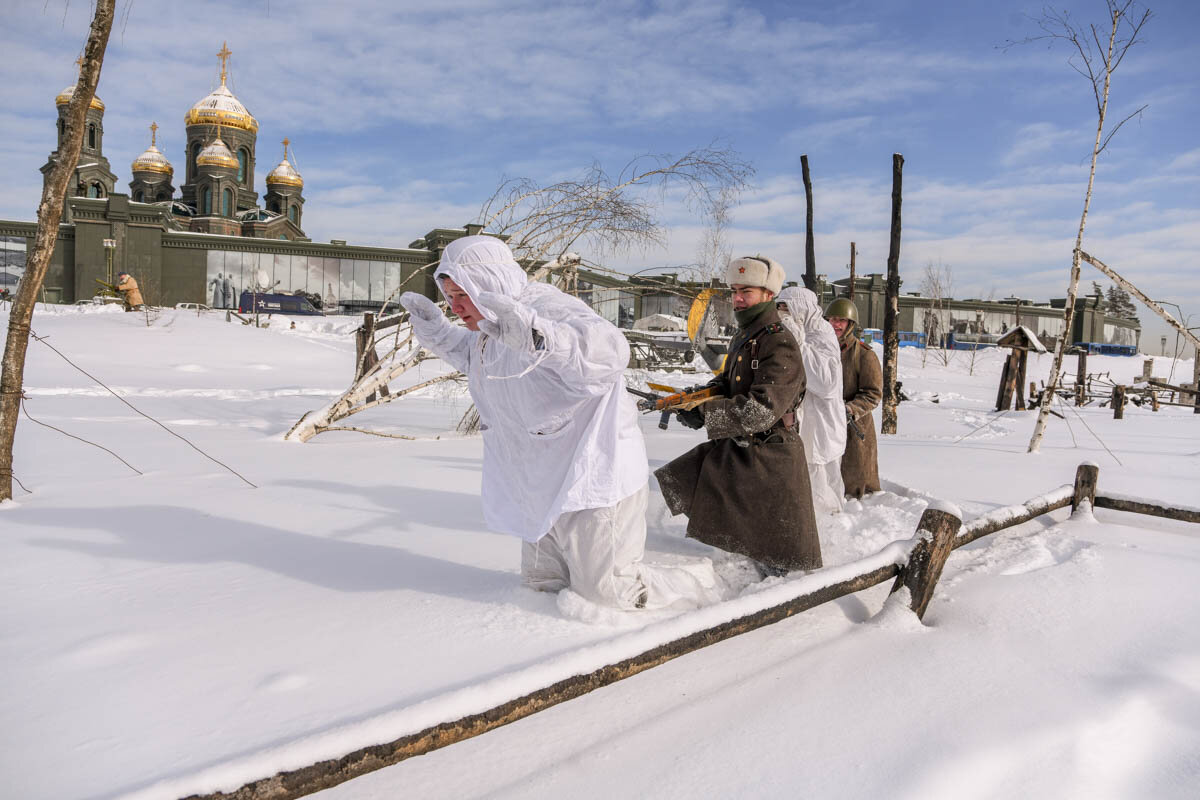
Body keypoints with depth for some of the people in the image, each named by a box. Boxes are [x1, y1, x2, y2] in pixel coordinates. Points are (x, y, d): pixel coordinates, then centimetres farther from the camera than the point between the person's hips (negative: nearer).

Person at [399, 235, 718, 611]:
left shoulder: (549, 309, -23)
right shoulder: (492, 327, 6)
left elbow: (609, 351, -44)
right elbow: (469, 354, 31)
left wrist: (536, 336, -60)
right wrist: (433, 326, 14)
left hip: (594, 478, -10)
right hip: (546, 490, 10)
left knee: (606, 596, -4)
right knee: (541, 584, 20)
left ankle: (697, 582, 20)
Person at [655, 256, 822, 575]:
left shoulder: (781, 346, -21)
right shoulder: (742, 337, 9)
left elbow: (760, 411, -30)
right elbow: (728, 383, 18)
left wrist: (704, 412, -28)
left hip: (770, 457, -9)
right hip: (735, 448, 9)